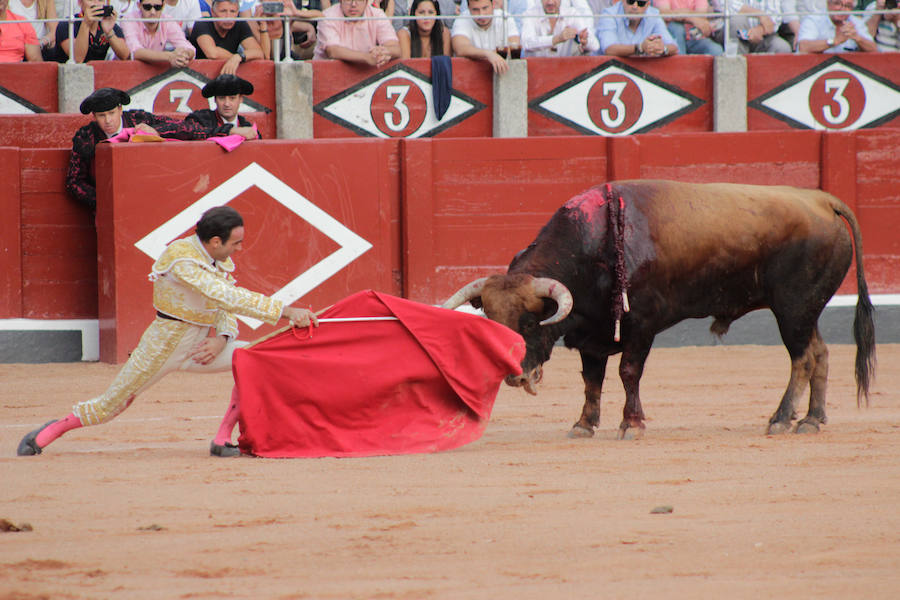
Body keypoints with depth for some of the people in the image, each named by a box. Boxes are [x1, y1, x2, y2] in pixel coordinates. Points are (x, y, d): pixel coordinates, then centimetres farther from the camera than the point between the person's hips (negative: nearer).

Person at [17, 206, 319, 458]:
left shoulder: (221, 260, 1)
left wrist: (222, 339, -15)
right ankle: (47, 434, 26)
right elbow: (228, 298, -34)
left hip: (199, 345, 7)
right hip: (164, 345, -7)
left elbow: (227, 309, 8)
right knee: (110, 406, 1)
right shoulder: (182, 259, -25)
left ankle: (223, 440, -8)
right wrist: (286, 311, -37)